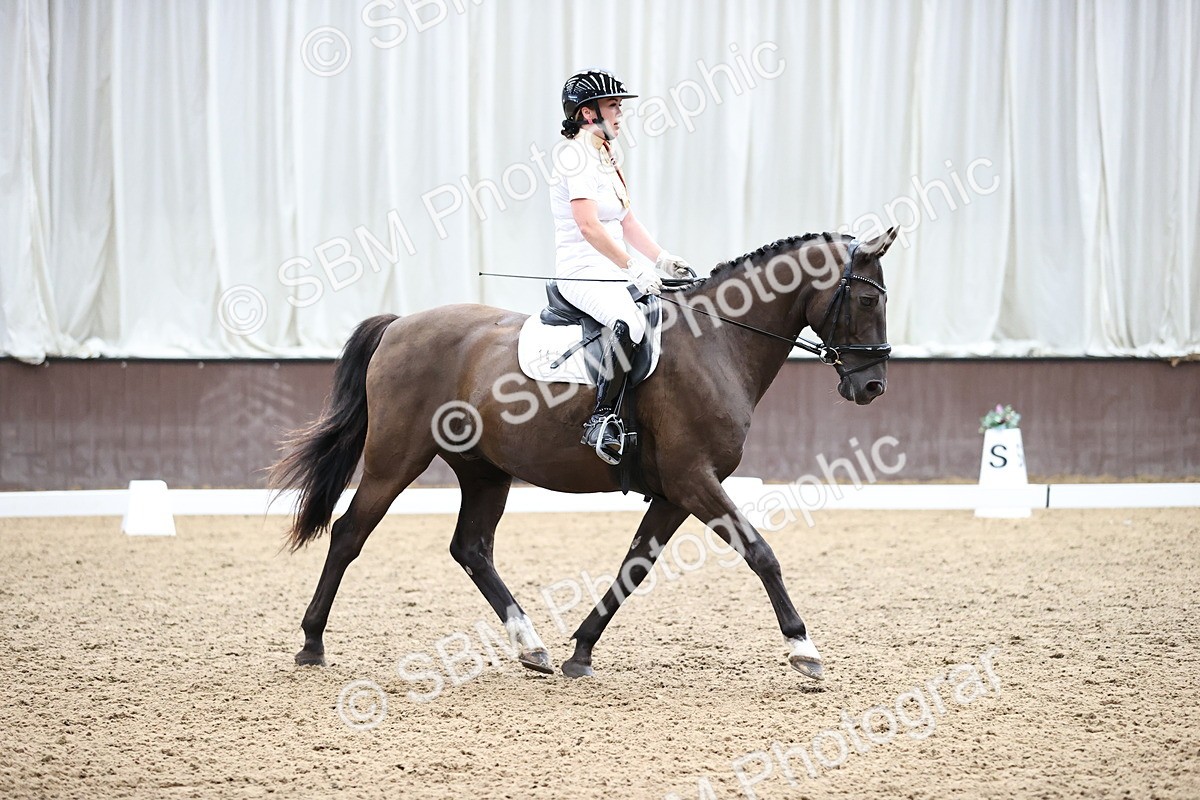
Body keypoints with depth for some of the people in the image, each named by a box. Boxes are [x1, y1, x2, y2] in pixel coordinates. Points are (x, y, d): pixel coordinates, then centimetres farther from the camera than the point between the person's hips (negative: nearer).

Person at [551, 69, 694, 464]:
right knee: (630, 323, -37)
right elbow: (589, 226, -22)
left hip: (612, 275, 11)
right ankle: (600, 420, -34)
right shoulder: (578, 157, -12)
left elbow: (627, 222, 22)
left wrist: (663, 260, 8)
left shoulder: (605, 158, 19)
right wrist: (633, 268, -24)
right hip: (582, 274, -11)